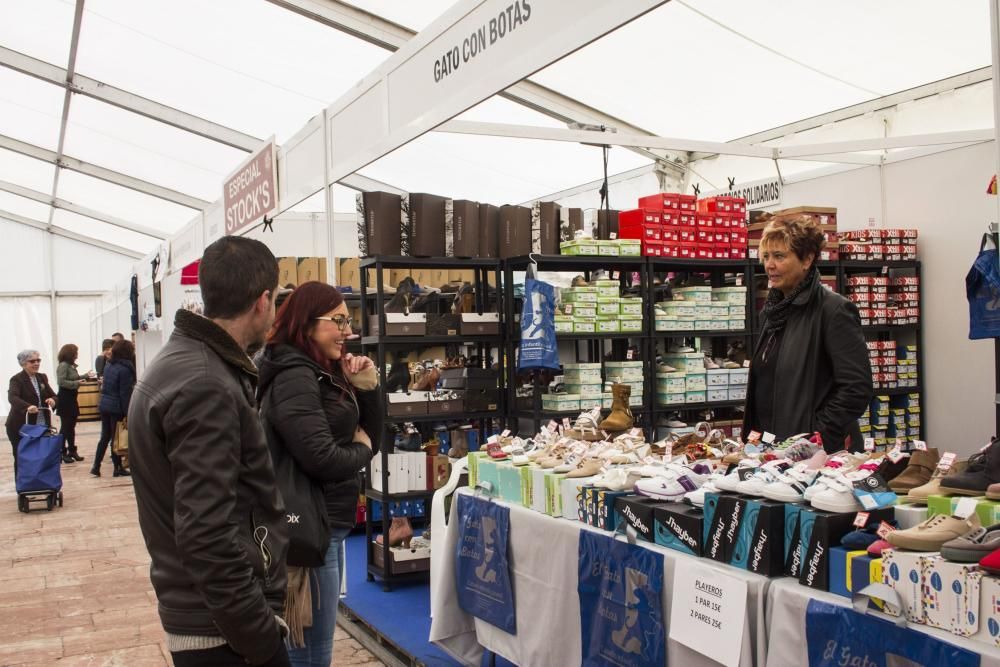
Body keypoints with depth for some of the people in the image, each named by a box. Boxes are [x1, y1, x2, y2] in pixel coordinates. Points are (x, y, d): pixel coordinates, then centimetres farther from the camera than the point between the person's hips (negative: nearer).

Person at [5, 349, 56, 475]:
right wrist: (27, 407, -47)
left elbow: (52, 395, 6)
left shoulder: (42, 377, 9)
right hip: (20, 427, -5)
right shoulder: (17, 380, -11)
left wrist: (52, 400, -19)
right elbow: (12, 397, -28)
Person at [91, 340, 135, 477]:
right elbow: (125, 393, -17)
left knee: (105, 436, 13)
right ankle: (118, 468, 9)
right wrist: (128, 412, -15)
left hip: (104, 405, 7)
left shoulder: (108, 365, 8)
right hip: (116, 408, -7)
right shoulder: (125, 369, -16)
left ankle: (96, 466, 12)